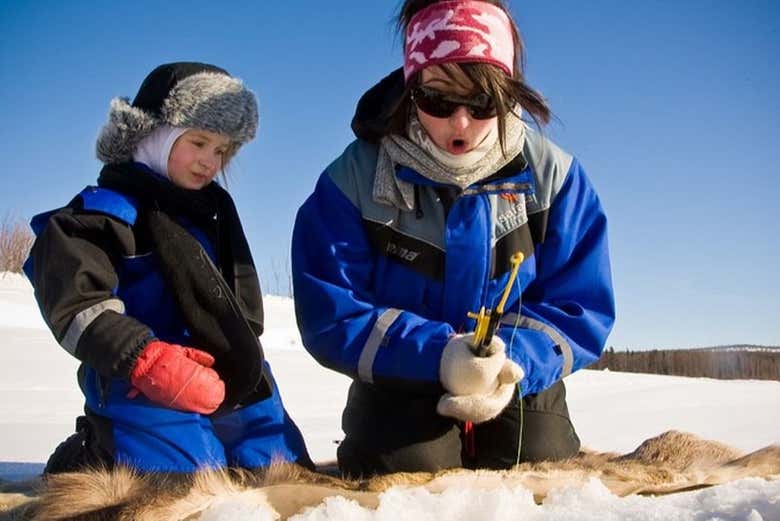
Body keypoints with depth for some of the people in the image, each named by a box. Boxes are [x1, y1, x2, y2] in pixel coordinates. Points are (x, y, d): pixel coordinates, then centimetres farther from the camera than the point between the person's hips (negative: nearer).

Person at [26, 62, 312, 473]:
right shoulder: (111, 208, -5)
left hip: (237, 389, 8)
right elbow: (75, 302, -18)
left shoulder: (215, 211, 19)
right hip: (153, 402, -8)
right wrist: (146, 360, -28)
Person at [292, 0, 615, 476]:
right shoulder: (355, 179, -13)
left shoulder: (552, 175, -8)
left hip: (520, 387, 2)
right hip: (402, 388, -2)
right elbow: (329, 315, -16)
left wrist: (512, 361, -28)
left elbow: (580, 308, -7)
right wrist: (437, 354, -31)